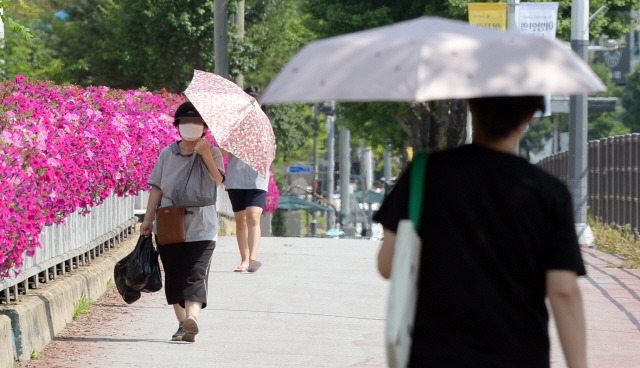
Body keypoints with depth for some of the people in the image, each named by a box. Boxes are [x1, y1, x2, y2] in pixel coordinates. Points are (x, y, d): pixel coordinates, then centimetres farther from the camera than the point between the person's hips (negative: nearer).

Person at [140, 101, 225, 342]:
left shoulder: (212, 153, 3)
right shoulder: (167, 154, 10)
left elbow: (217, 181, -13)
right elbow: (157, 188, 10)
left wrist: (205, 154, -21)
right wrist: (148, 219, 6)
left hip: (200, 229, -3)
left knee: (194, 275, -16)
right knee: (173, 276, 4)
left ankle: (192, 317, -32)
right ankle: (182, 324, 11)